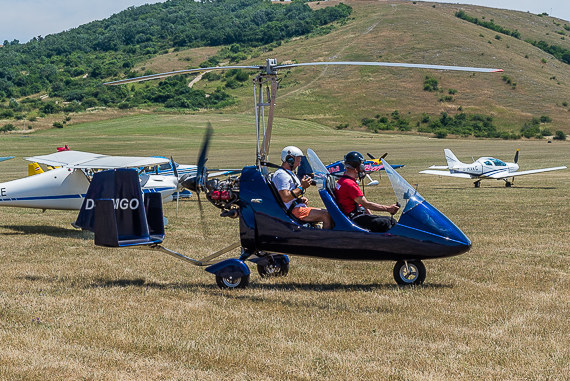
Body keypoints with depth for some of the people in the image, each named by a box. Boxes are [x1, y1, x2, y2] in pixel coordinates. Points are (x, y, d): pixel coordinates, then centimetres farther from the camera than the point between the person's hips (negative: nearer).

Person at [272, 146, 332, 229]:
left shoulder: (289, 173, 22)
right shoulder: (281, 175, -13)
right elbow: (285, 198, -24)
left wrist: (302, 199, 8)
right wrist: (302, 187, -17)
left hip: (299, 206, 11)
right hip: (294, 210, -11)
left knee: (328, 213, 4)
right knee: (326, 215, -21)